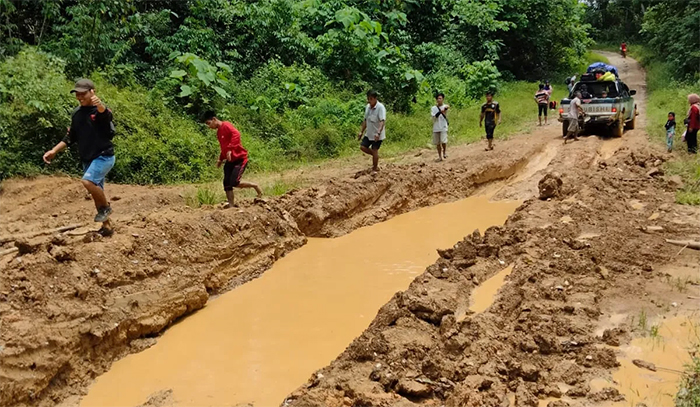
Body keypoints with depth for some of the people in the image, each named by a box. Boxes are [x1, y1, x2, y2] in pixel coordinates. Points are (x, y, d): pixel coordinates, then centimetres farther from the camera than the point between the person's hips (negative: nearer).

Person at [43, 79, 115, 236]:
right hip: (87, 159, 8)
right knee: (96, 193, 11)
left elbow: (107, 115, -40)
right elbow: (71, 137, 15)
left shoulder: (100, 110, -14)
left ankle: (105, 207, -3)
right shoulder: (77, 113, 7)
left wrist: (99, 105, -63)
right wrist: (54, 150, 5)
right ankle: (107, 227, 23)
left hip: (104, 156, -8)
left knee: (88, 181, -28)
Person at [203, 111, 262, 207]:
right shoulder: (218, 132, 16)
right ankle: (230, 206, 4)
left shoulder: (226, 125, -11)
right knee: (227, 184, 1)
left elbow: (236, 134, -30)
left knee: (234, 182, -18)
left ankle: (255, 186, 3)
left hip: (239, 159, -9)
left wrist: (230, 149, -35)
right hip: (229, 161, 9)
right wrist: (221, 159, 17)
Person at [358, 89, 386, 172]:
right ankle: (375, 156, 28)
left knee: (374, 150, 0)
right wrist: (361, 132, 16)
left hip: (377, 135, -7)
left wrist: (378, 133, -41)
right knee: (363, 147, 5)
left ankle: (375, 168, 16)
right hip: (369, 134, 7)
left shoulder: (380, 107, -19)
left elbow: (382, 121, -29)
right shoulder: (368, 107, 5)